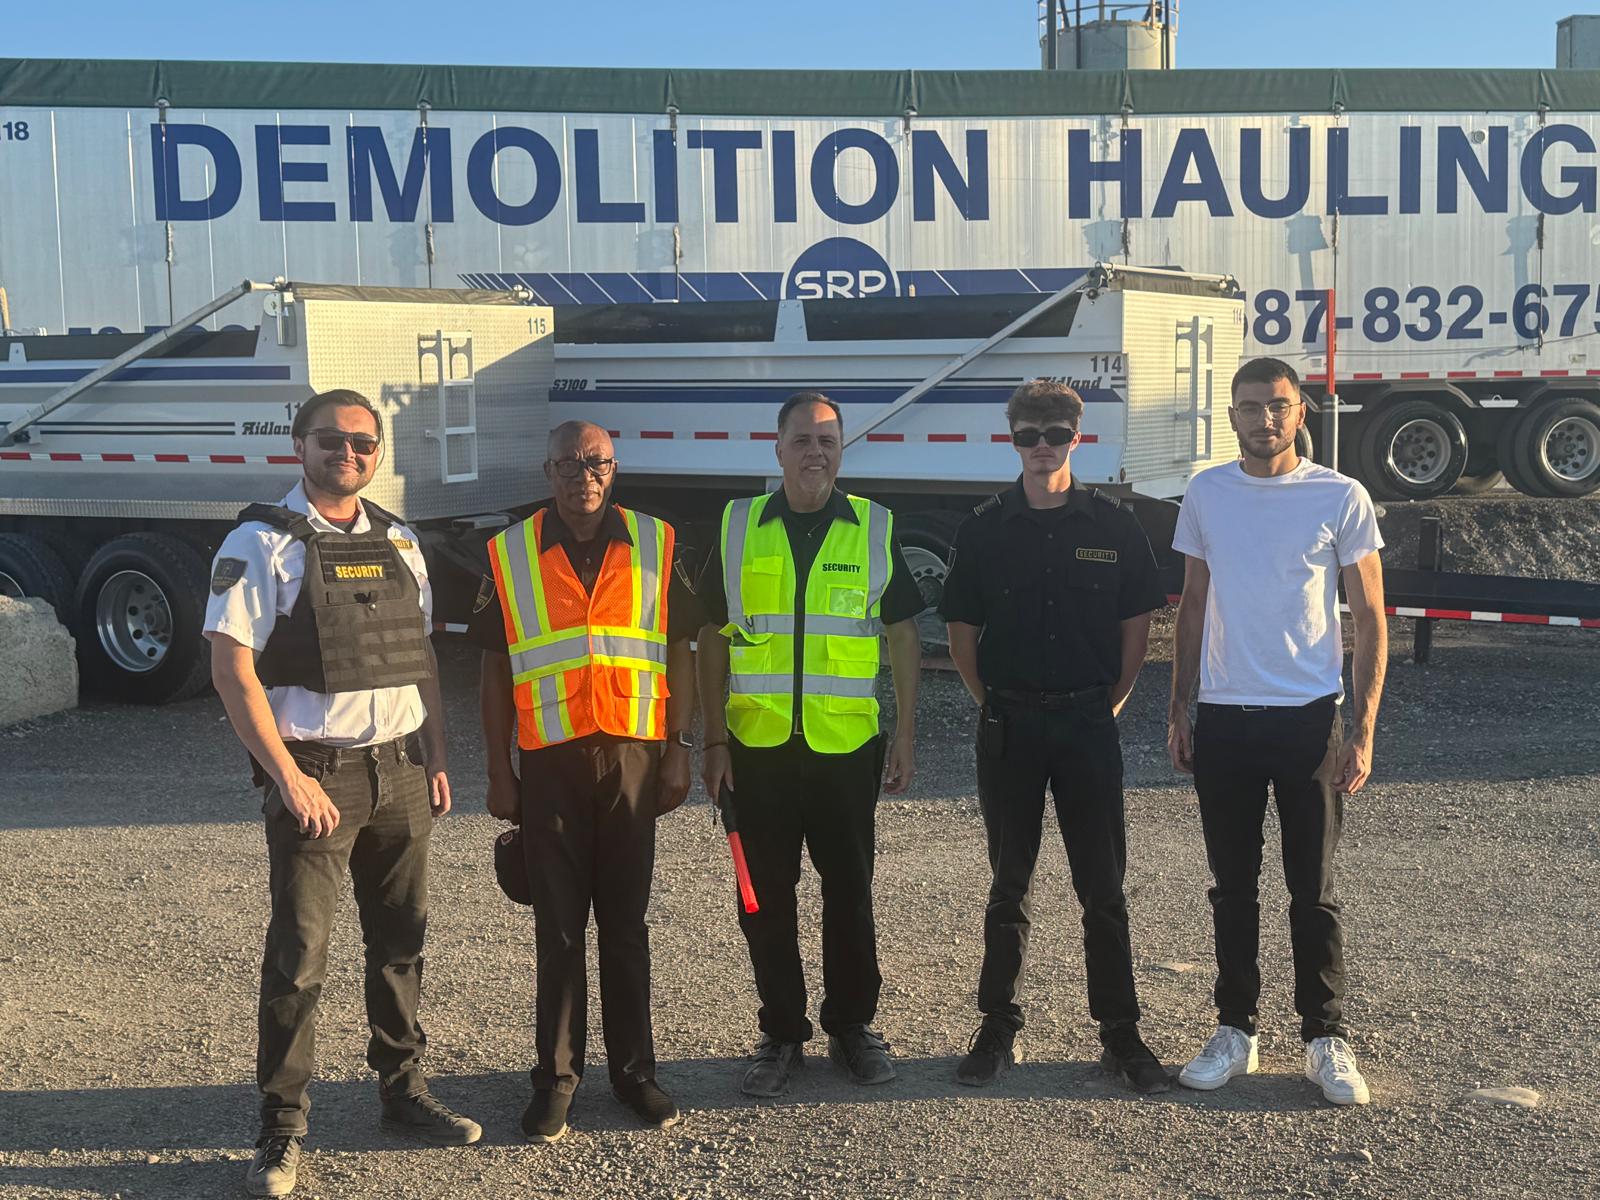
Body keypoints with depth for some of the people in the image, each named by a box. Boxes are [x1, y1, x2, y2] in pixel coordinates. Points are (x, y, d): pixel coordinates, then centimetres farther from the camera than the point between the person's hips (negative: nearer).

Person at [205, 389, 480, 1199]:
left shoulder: (398, 542, 11)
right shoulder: (262, 543, -7)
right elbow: (232, 668, -12)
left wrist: (435, 761, 11)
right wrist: (288, 777, -16)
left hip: (401, 771, 6)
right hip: (316, 775, -5)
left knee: (399, 941, 14)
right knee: (299, 955, -1)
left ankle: (403, 1093, 28)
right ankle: (280, 1130, 11)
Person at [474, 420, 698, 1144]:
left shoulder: (654, 547, 4)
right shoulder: (510, 555, 3)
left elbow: (679, 654, 7)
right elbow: (495, 675, 5)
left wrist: (678, 751, 2)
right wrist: (499, 773, 3)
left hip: (633, 757, 1)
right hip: (550, 763, 0)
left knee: (625, 923, 9)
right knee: (558, 928, 6)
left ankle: (633, 1067, 21)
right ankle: (556, 1077, 17)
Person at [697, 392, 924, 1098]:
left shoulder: (875, 529, 3)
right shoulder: (737, 528, 3)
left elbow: (903, 635, 7)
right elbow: (713, 639, 6)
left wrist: (906, 734, 1)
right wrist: (713, 740, 1)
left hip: (848, 744, 0)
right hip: (758, 743, 1)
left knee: (849, 890, 10)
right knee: (765, 896, 7)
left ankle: (851, 1025, 26)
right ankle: (781, 1034, 21)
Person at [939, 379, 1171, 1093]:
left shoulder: (1113, 526, 2)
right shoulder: (985, 530, 2)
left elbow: (1137, 629, 8)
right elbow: (962, 633, 8)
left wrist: (1107, 705, 5)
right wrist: (996, 706, 4)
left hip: (1088, 722, 0)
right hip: (1008, 726, 1)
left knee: (1104, 889, 4)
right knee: (1009, 886, 9)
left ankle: (1120, 1034, 14)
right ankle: (998, 1029, 19)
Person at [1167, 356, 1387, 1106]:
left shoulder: (1340, 498, -4)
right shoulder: (1206, 494, 5)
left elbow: (1370, 619, -1)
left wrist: (1363, 726, -7)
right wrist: (1177, 710, 9)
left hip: (1309, 719, -3)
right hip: (1223, 719, 3)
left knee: (1313, 891, 5)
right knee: (1233, 888, 11)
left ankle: (1326, 1040, 17)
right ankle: (1235, 1031, 23)